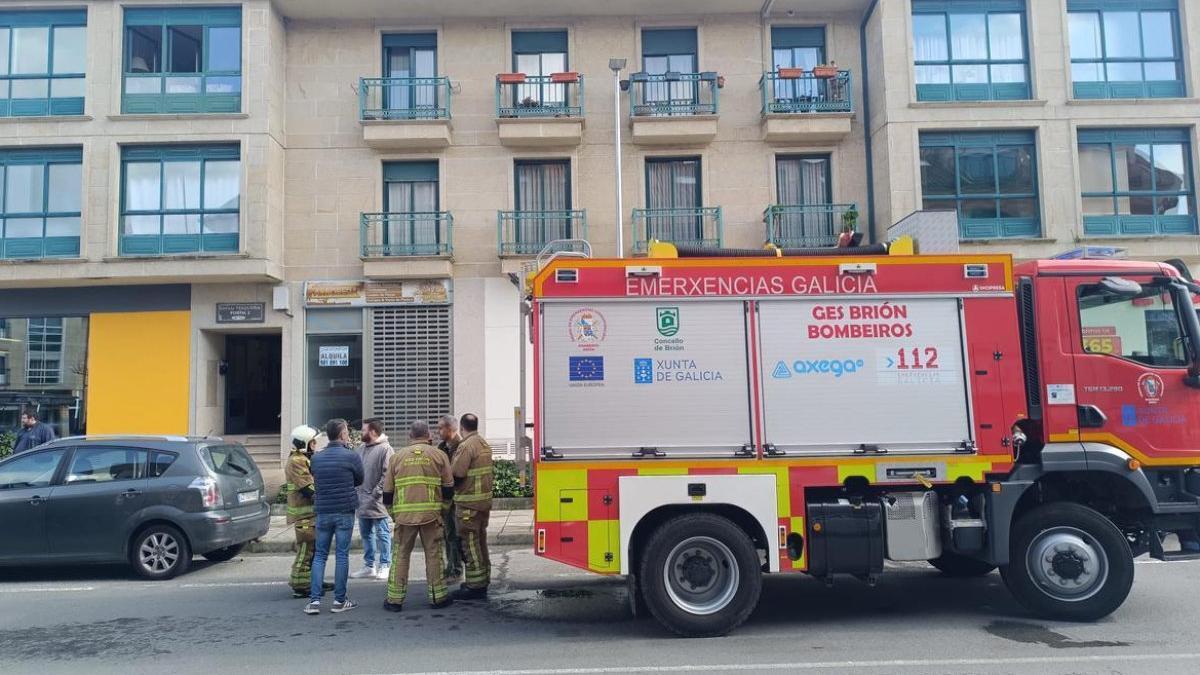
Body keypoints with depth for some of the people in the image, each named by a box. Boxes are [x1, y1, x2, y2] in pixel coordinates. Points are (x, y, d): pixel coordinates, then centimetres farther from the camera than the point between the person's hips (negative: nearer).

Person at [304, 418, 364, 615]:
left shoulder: (316, 458, 4)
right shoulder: (351, 456, -8)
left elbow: (316, 480, 14)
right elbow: (359, 480, 5)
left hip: (323, 512, 3)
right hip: (345, 511, -3)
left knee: (320, 555, 9)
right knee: (342, 555, 3)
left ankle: (314, 600, 3)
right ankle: (339, 600, 7)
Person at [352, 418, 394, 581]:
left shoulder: (385, 449, -12)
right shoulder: (361, 449, 12)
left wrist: (375, 493, -19)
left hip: (377, 501, -8)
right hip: (362, 501, 8)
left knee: (382, 534, 2)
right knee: (366, 534, 15)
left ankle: (383, 566, 11)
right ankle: (369, 566, 25)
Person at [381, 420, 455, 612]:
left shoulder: (397, 457, 6)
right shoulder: (438, 455, 3)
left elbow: (387, 491, 8)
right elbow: (449, 488, 3)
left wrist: (392, 511, 21)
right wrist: (444, 505, 19)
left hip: (404, 514, 1)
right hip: (431, 513, -1)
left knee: (400, 555, 10)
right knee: (433, 554, 8)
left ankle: (395, 598, 12)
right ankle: (438, 597, 13)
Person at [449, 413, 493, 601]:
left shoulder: (466, 446, -16)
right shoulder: (484, 444, 12)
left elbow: (456, 474, -20)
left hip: (469, 502, -9)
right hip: (485, 499, 9)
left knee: (470, 544, -3)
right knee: (480, 540, 17)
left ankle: (475, 586, 0)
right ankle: (482, 580, 26)